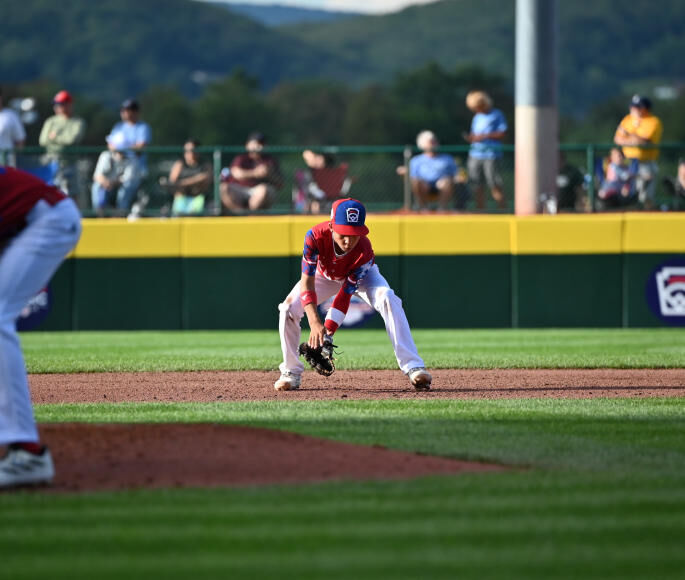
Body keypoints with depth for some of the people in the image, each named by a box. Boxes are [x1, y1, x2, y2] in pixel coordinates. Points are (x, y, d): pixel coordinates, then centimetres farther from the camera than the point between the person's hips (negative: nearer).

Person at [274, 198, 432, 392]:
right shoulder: (316, 236, -38)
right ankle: (291, 372, 1)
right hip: (325, 275, 2)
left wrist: (328, 331, -41)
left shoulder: (364, 251, -38)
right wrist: (314, 322, -52)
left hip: (360, 276, -2)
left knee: (388, 299, -30)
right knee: (288, 308, -18)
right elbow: (307, 282, -39)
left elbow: (345, 295, -33)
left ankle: (413, 367, -34)